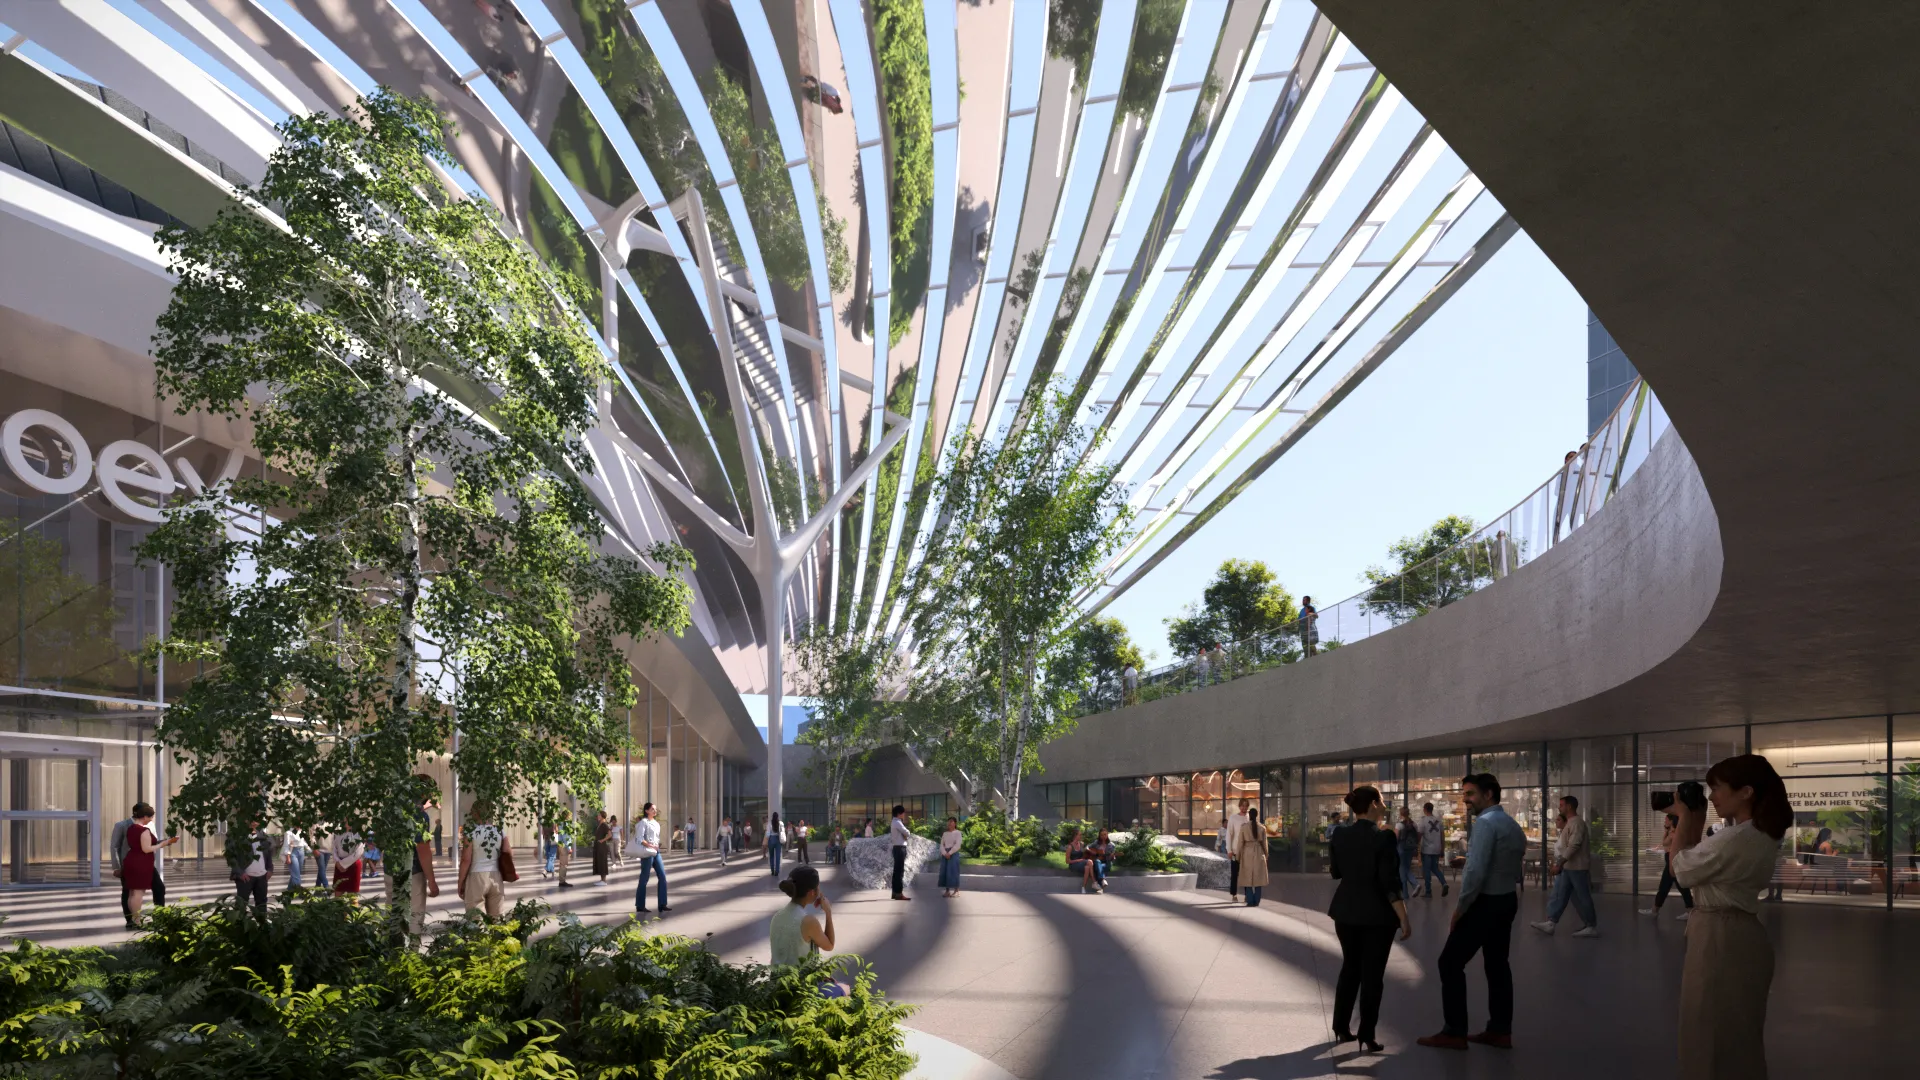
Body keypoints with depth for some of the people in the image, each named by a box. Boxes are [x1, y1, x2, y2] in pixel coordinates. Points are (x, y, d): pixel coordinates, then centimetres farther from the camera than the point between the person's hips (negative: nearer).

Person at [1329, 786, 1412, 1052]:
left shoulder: (1339, 834, -1)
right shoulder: (1383, 837, -17)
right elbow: (1390, 883, -18)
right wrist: (1404, 918, -13)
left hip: (1346, 911, 5)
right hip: (1377, 914, -5)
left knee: (1349, 967, 18)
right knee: (1372, 973, 3)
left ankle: (1341, 1029, 23)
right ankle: (1366, 1037, 7)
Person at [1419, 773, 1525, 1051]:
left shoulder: (1485, 823, -18)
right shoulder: (1513, 825, 13)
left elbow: (1476, 871, -24)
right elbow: (1514, 867, 14)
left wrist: (1461, 906, -16)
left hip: (1484, 903, -9)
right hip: (1507, 900, 9)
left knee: (1451, 963, -3)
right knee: (1497, 965, 14)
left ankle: (1455, 1033, -1)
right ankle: (1500, 1031, 17)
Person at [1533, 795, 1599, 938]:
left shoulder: (1577, 823, -17)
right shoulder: (1570, 824, 15)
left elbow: (1574, 846, -24)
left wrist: (1559, 864, -25)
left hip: (1577, 867, -10)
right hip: (1568, 867, 10)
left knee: (1583, 897, -1)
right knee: (1561, 896, 7)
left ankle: (1593, 927, 7)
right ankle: (1550, 923, 7)